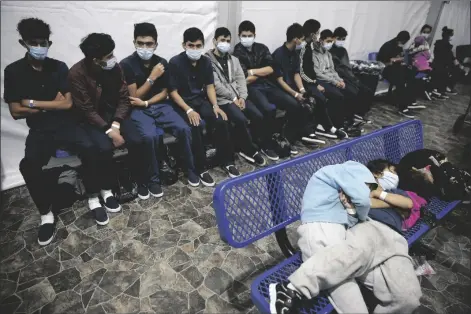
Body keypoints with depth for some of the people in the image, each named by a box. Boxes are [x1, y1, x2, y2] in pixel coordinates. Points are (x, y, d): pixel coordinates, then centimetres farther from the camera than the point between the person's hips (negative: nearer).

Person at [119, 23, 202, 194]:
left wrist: (146, 103, -11)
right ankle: (152, 179, -12)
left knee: (184, 129, -21)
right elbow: (134, 96, -8)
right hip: (138, 110, -3)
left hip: (160, 105, 4)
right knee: (150, 136, -32)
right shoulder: (126, 64, -7)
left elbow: (164, 93, 5)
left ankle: (191, 169, 0)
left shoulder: (162, 62, 4)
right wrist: (152, 77, -13)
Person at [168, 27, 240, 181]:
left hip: (201, 100, 4)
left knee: (221, 121, -21)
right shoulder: (175, 62, -11)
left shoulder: (205, 61, 3)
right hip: (182, 103, -4)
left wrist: (215, 106, -11)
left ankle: (226, 160, -6)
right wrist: (189, 110, -25)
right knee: (195, 126, -32)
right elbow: (173, 92, -13)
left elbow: (210, 86, 6)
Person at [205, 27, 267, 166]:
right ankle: (251, 150, -6)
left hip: (238, 97, 6)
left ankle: (247, 147, 4)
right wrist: (233, 98, -14)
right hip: (222, 99, -6)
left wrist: (242, 97, -7)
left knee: (258, 116, -13)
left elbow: (241, 79, 10)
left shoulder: (233, 59, 19)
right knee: (241, 119, -28)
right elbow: (216, 85, -12)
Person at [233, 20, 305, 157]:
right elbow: (245, 79, -10)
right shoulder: (237, 52, 1)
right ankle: (267, 146, -14)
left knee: (294, 105, -12)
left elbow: (271, 69, 1)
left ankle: (287, 140, 4)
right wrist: (262, 72, 1)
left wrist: (252, 71, -7)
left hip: (268, 85, 5)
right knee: (269, 109, -34)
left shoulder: (262, 48, 15)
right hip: (251, 88, -5)